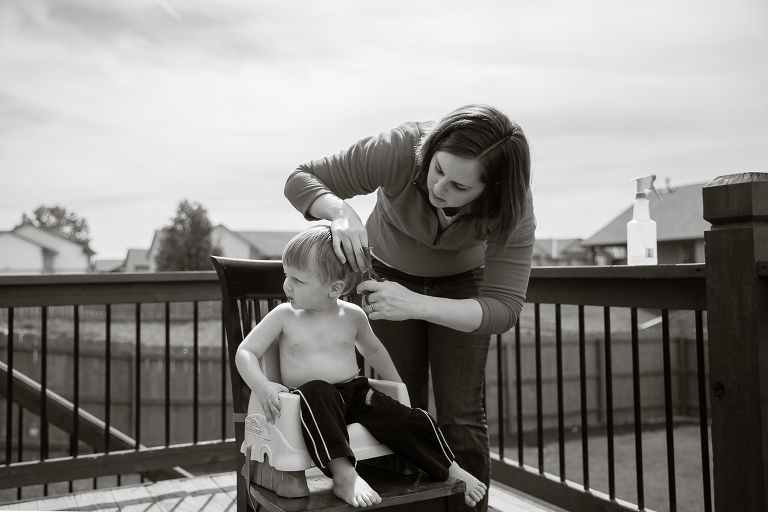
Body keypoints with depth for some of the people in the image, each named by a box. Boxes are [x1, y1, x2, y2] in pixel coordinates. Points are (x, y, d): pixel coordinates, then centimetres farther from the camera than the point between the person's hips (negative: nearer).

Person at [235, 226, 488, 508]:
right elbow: (246, 352, -2)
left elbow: (372, 349, 24)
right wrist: (263, 387, -22)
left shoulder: (353, 316, 5)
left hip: (354, 392, 3)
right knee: (316, 391, -39)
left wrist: (398, 386, 22)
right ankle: (343, 474, -45)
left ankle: (451, 470, -5)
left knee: (408, 418, -21)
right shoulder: (284, 316, -1)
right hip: (313, 400, -2)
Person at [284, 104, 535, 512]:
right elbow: (301, 180, -26)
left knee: (460, 416, -7)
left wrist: (416, 306, -49)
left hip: (460, 279, 0)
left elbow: (504, 308, -35)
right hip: (388, 268, 0)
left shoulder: (514, 208, -33)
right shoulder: (400, 150, -35)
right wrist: (341, 211, -49)